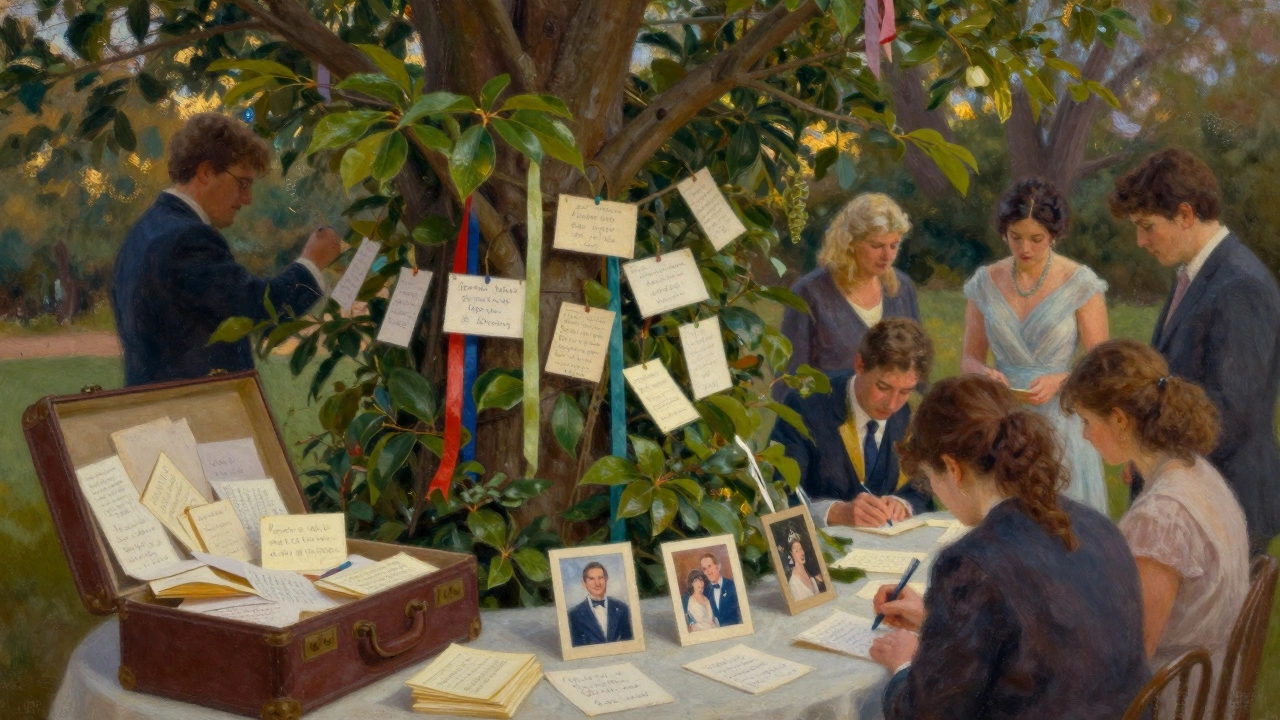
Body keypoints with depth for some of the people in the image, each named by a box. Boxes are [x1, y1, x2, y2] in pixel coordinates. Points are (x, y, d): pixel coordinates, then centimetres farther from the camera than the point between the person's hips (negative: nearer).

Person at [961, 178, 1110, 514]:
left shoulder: (1080, 283, -4)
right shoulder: (986, 283, 5)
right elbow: (969, 359, 9)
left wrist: (1060, 381, -21)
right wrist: (986, 373, -12)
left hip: (1060, 425, -2)